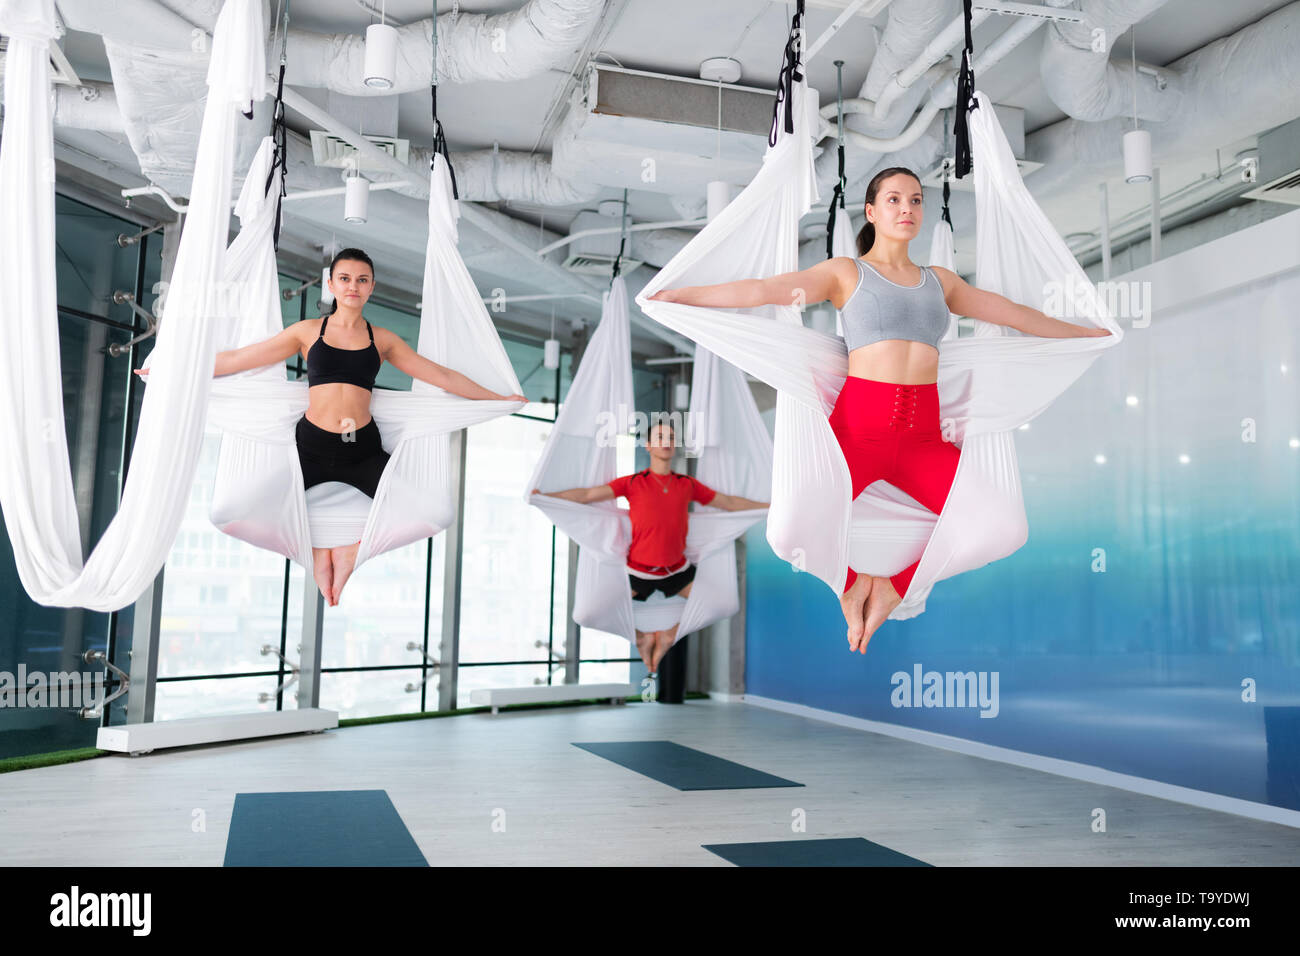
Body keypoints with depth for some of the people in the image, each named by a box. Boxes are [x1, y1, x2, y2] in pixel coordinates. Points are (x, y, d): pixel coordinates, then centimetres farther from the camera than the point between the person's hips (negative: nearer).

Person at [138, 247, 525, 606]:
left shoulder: (383, 339, 9)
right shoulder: (308, 331, 7)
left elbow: (442, 375, 12)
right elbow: (238, 358, 10)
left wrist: (499, 398, 11)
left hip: (363, 449, 1)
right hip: (312, 445, 0)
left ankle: (351, 551, 0)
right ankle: (316, 551, 1)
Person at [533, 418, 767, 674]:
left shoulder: (688, 485, 1)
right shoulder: (633, 483, -7)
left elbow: (730, 503, 8)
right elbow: (587, 495, -12)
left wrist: (771, 505, 8)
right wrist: (544, 496, -22)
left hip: (676, 568, 3)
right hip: (639, 570, -2)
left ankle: (669, 634, 16)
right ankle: (642, 636, 12)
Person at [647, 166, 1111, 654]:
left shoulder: (940, 280, 22)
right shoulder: (845, 272, 8)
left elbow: (1016, 315, 30)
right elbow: (762, 290, -2)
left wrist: (1087, 332, 36)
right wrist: (678, 294, -11)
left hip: (922, 436, 4)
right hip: (859, 425, -4)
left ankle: (891, 586, 2)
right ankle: (852, 582, 1)